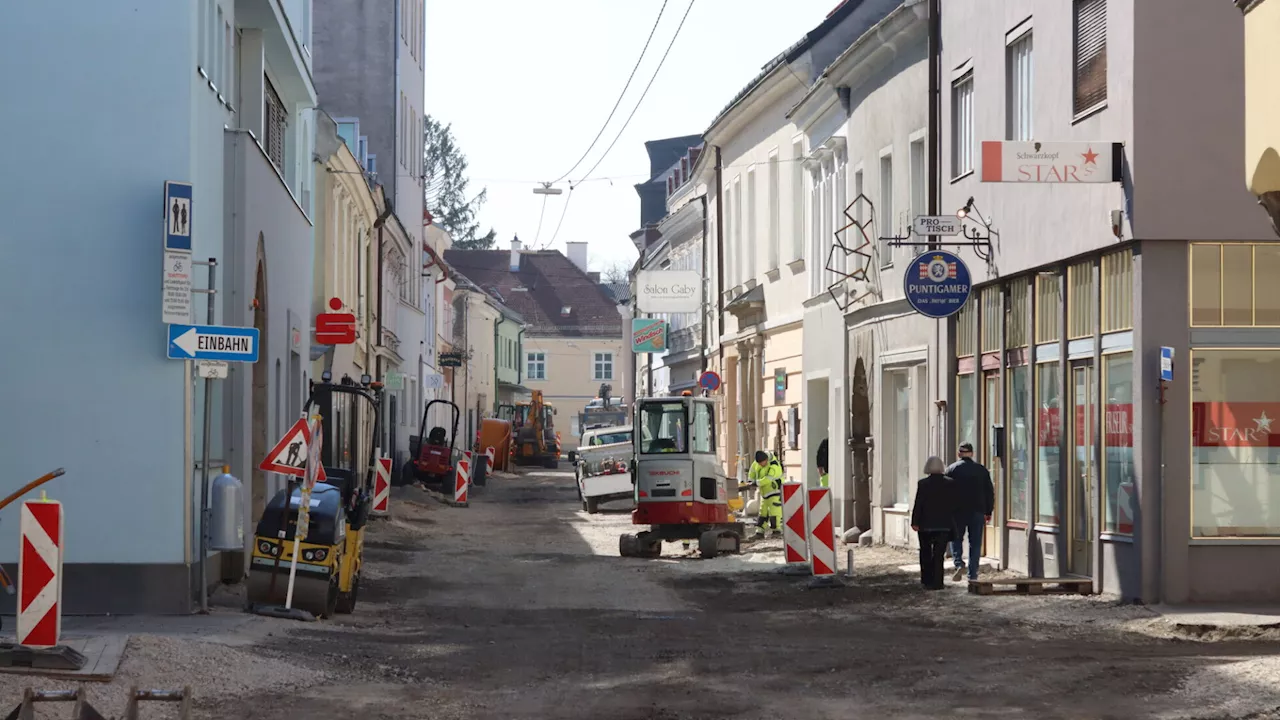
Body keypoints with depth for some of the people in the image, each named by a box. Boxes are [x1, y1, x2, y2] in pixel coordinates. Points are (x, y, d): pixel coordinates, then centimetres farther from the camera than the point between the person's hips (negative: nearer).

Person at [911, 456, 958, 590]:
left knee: (925, 552, 15)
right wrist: (952, 522, 12)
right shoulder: (950, 483, -3)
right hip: (944, 524, 1)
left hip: (926, 524, -1)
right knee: (938, 553, 3)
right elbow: (954, 504, 1)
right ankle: (937, 582, -4)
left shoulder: (923, 484, -9)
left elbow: (918, 505, -10)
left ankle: (926, 580, 19)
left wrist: (915, 522, -5)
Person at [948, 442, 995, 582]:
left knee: (956, 539, 12)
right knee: (975, 543, 6)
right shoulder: (981, 469, 5)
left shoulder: (952, 469, -2)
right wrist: (988, 512, 13)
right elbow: (990, 492, 7)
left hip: (957, 511, -1)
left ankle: (959, 564, -13)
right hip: (977, 512, 1)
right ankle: (972, 575, 4)